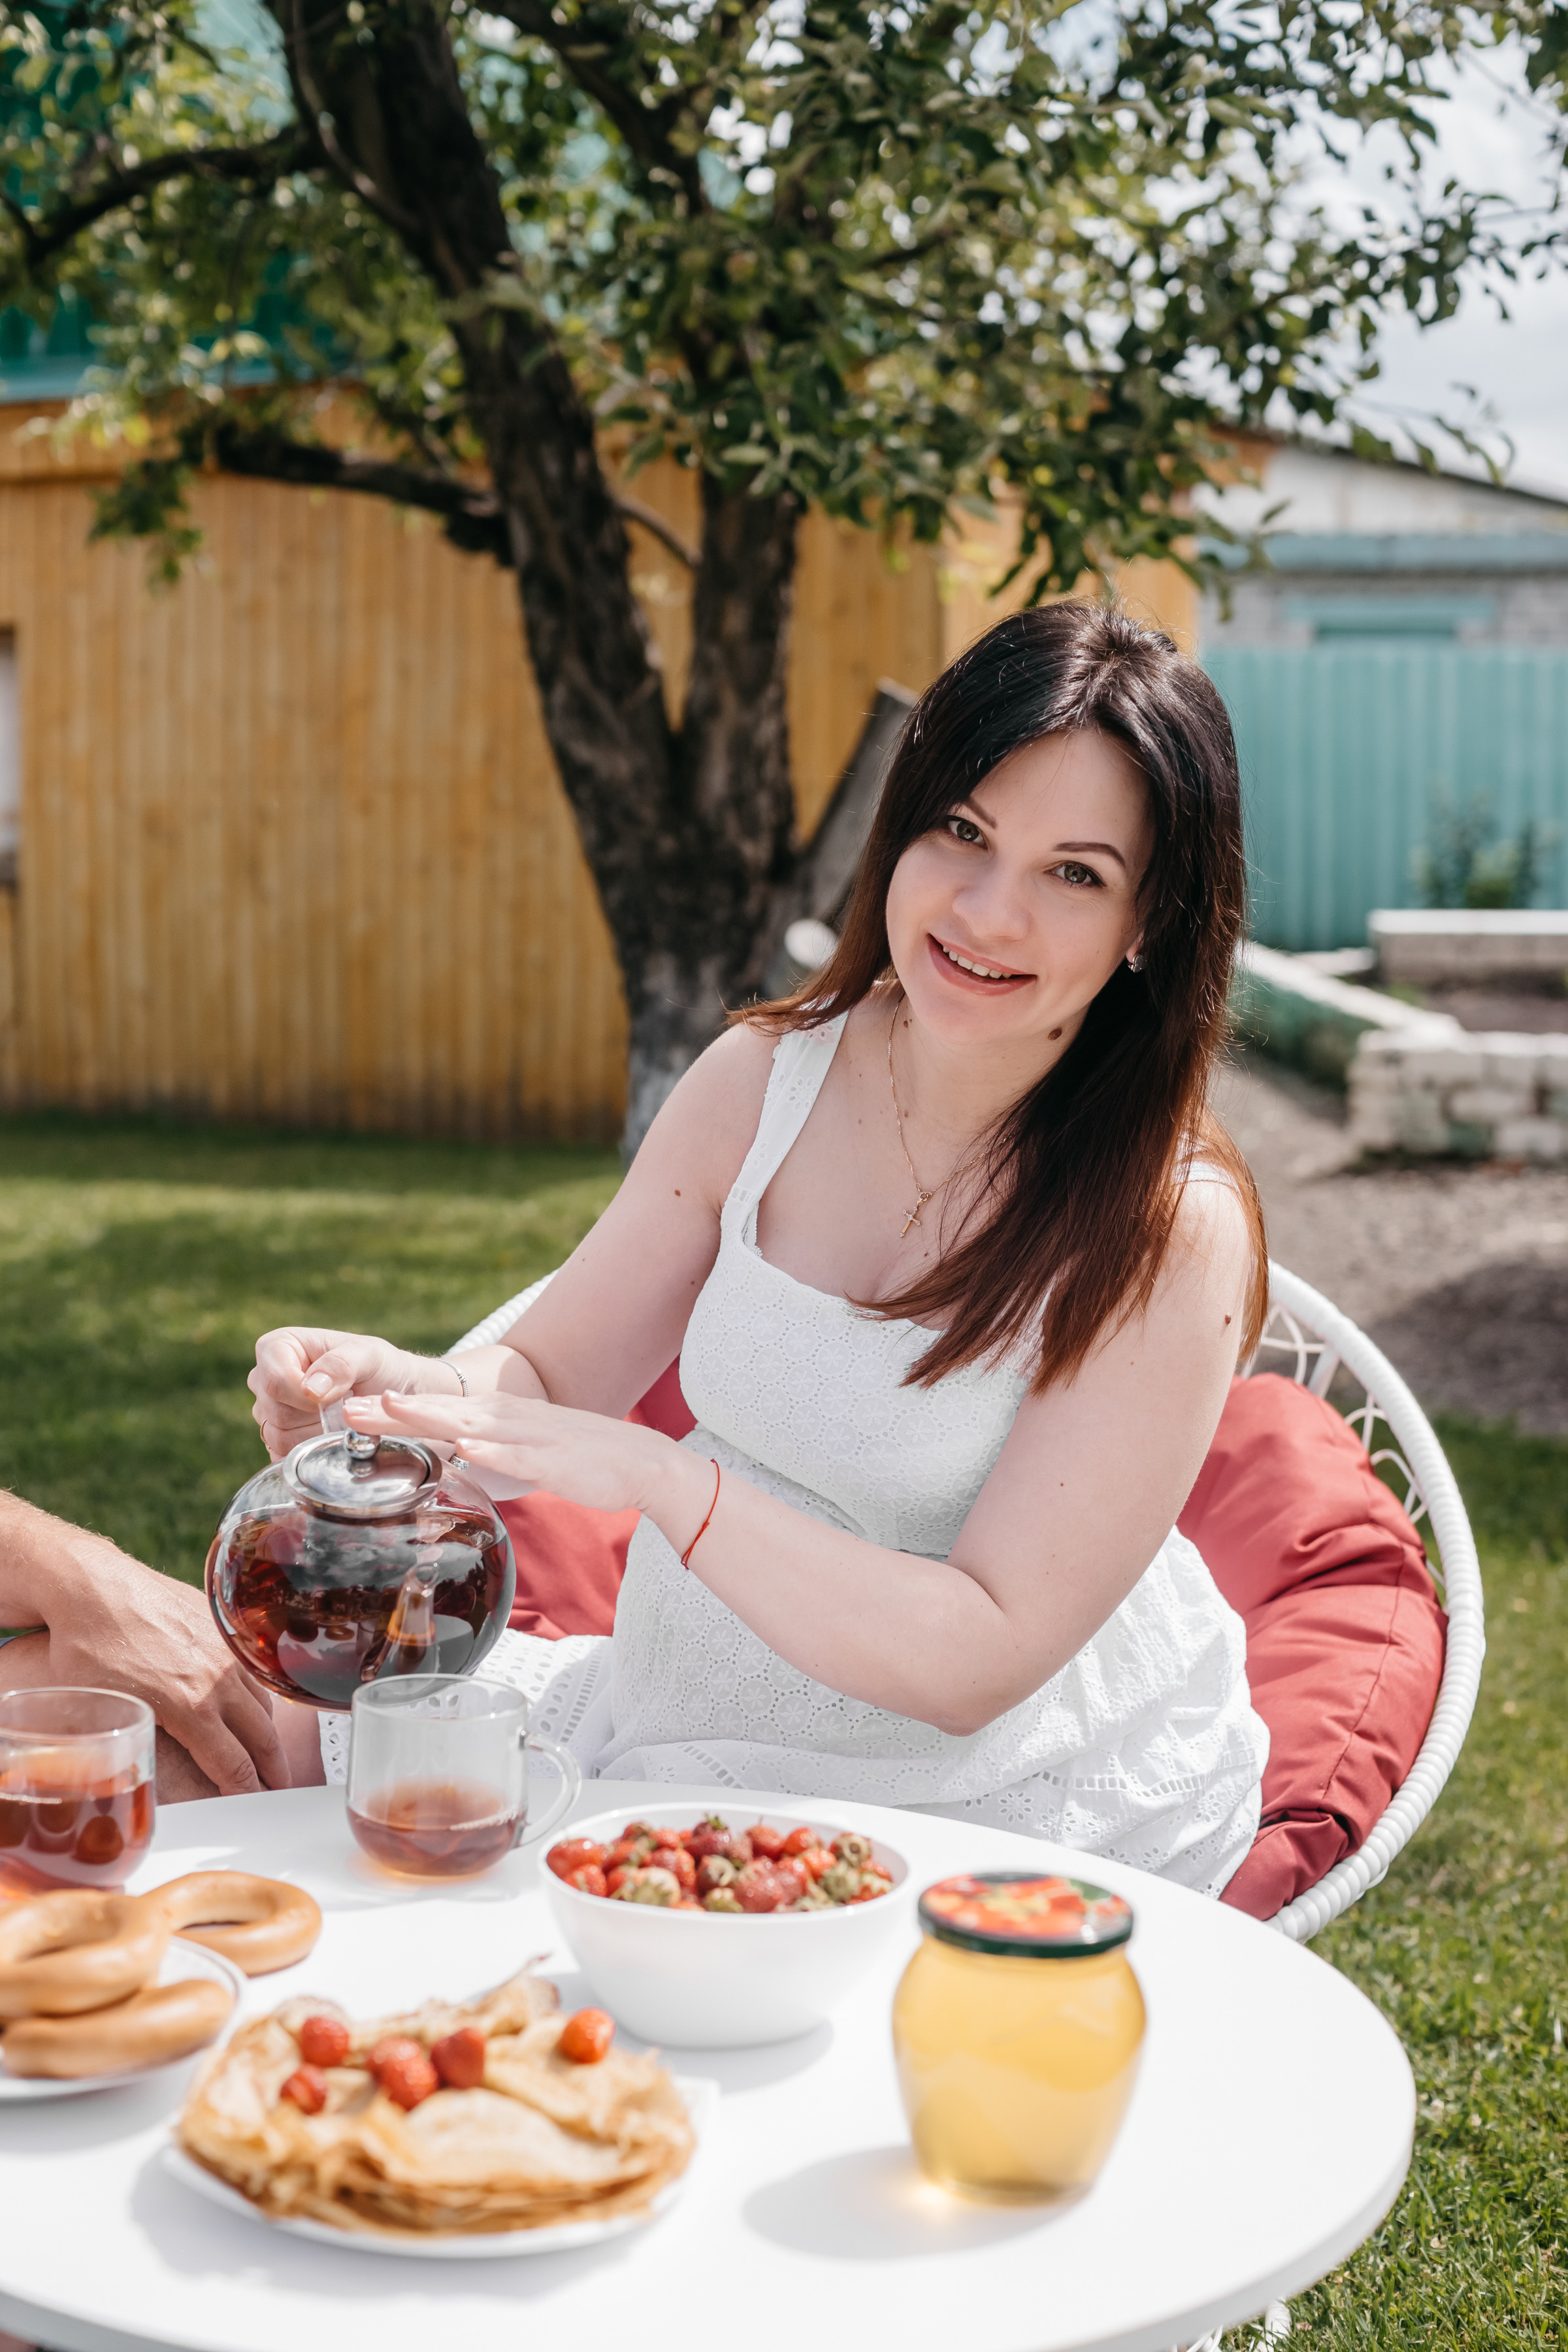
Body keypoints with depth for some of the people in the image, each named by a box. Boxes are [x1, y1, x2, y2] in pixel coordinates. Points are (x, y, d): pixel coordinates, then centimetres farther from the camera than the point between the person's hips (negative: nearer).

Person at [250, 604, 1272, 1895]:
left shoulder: (1171, 1226, -20)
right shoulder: (768, 1076, -5)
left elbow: (976, 1663, -23)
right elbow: (540, 1383, 2)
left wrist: (660, 1477, -33)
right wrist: (402, 1388, -21)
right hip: (688, 1717, 5)